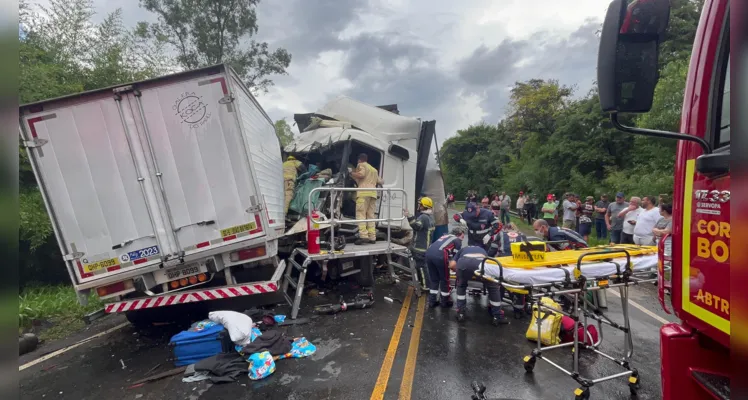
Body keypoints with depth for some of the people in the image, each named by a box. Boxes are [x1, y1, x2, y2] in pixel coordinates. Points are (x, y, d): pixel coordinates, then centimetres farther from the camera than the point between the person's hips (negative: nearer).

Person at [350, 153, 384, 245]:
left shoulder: (361, 165, 10)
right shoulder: (374, 169, 32)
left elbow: (361, 175, -10)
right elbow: (380, 182, 27)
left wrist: (352, 173, 6)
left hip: (364, 192, -7)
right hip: (373, 193, 7)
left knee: (361, 214, -10)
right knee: (370, 215, 8)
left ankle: (363, 236, -22)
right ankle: (372, 237, 3)